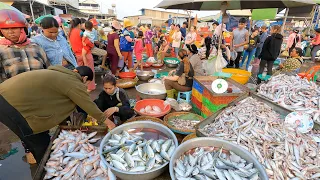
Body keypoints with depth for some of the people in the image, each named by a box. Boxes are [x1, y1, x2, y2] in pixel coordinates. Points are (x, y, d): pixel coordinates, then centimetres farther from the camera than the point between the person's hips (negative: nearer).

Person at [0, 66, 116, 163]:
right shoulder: (74, 84, -12)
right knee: (42, 144, 8)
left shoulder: (61, 73, 15)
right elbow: (90, 106, -5)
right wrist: (108, 122, 8)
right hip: (12, 107, -10)